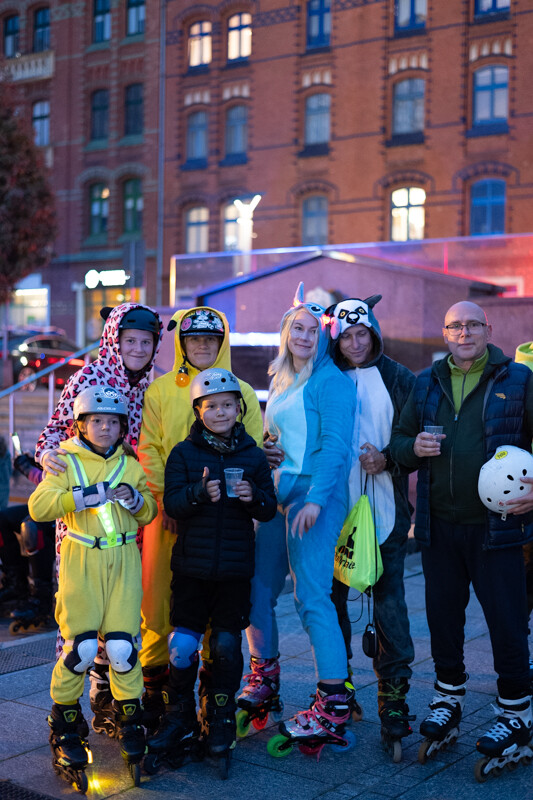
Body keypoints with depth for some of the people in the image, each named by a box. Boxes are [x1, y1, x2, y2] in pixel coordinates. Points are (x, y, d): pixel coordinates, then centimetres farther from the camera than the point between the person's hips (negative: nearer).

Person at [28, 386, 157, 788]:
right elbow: (38, 506, -10)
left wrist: (135, 498, -8)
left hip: (123, 562, 2)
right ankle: (65, 722, 13)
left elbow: (150, 512, 13)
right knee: (81, 646, -9)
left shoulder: (130, 465, 14)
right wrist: (83, 496, -20)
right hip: (81, 562, -2)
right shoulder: (65, 461, 3)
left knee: (122, 645, -4)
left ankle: (129, 719, 17)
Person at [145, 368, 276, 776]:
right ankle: (179, 718, 18)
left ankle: (220, 720, 22)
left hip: (235, 567, 1)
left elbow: (270, 509, 7)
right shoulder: (183, 453, 2)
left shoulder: (253, 455, 6)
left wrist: (253, 496, -14)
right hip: (192, 564, -1)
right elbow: (171, 503, -7)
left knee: (227, 643, 4)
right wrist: (200, 492, -25)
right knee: (182, 643, -2)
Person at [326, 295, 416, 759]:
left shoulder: (398, 379, 6)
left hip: (385, 508, -1)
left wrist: (388, 459, -11)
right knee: (332, 595, 6)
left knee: (389, 598, -3)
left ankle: (394, 696, 6)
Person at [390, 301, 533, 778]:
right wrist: (413, 447, -7)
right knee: (443, 619, 13)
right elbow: (399, 441, 16)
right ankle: (449, 700, 31)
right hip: (440, 526, 4)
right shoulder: (426, 384, 11)